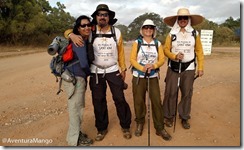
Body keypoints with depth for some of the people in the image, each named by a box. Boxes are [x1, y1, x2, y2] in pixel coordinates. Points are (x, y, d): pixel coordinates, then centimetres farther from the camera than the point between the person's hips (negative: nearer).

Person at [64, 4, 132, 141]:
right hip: (96, 72, 0)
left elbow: (120, 51, 6)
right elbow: (68, 31, 0)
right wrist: (72, 35, -25)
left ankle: (125, 126, 25)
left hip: (113, 71, 0)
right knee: (98, 101, 9)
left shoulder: (116, 32, 0)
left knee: (120, 99, 4)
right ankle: (102, 128, 29)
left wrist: (123, 68, 7)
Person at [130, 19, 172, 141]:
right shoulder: (137, 42, 1)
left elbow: (162, 59, 1)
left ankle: (160, 128, 13)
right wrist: (142, 68, -20)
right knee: (139, 101, 6)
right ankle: (140, 123, 28)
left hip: (153, 77, 1)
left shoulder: (158, 43, 7)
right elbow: (132, 59, -5)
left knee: (157, 101, -1)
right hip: (138, 76, -1)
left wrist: (154, 66, -19)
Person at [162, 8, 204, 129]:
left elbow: (199, 51, 5)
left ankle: (184, 117, 22)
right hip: (173, 68, 0)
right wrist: (174, 56, -18)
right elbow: (166, 49, 1)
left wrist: (200, 67, 1)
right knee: (170, 92, 1)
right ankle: (169, 116, 17)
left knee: (187, 93, 6)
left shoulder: (195, 33, 3)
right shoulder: (172, 34, 1)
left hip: (189, 68, 1)